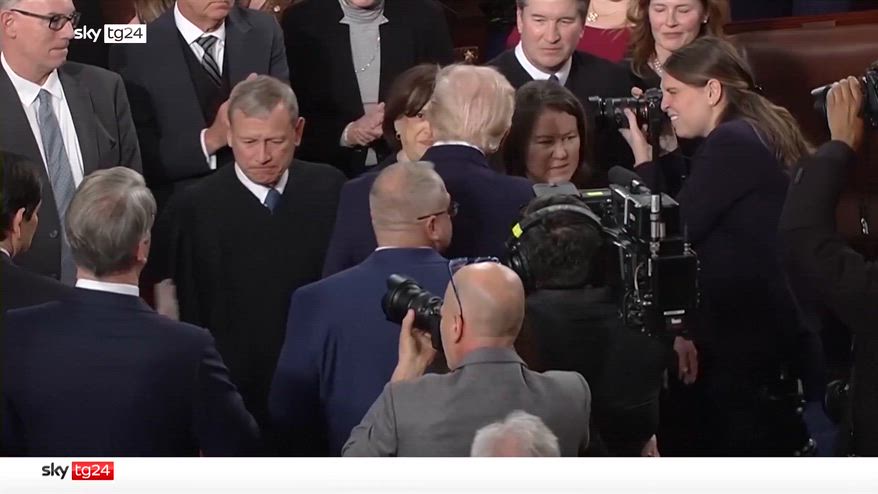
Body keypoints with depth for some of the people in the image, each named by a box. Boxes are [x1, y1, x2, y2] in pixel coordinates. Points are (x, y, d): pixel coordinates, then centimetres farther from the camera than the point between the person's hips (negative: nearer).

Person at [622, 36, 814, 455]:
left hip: (747, 335, -10)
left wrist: (642, 154, -7)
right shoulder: (757, 134, 14)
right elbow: (694, 212, 17)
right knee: (768, 447, 15)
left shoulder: (731, 143, -17)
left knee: (735, 445, -3)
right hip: (775, 325, 10)